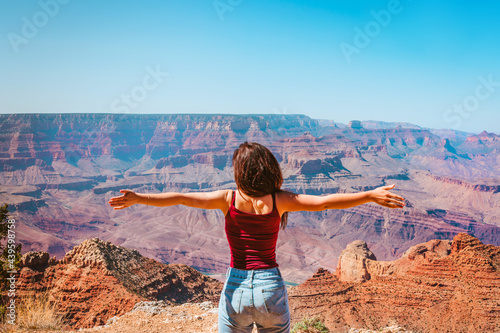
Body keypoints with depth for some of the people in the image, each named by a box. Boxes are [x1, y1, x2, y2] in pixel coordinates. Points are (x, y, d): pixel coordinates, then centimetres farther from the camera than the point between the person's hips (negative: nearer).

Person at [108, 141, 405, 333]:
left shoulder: (228, 199, -7)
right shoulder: (280, 201, -8)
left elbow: (183, 198, -14)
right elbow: (323, 202, -15)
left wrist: (138, 198, -12)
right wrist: (371, 196, -13)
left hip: (236, 288, 0)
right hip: (271, 288, 0)